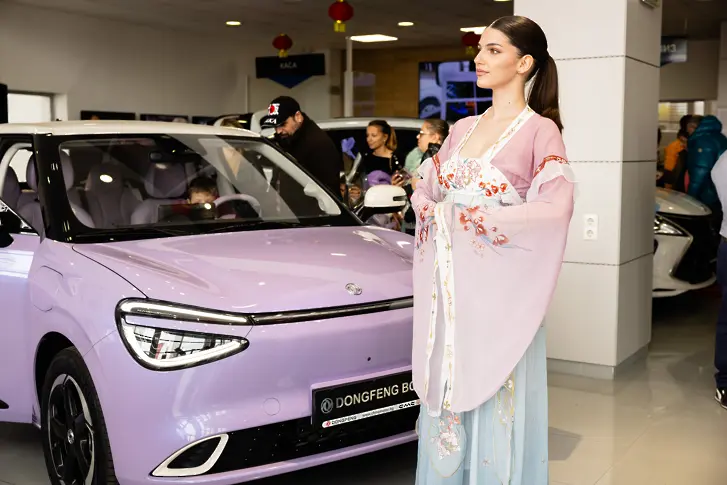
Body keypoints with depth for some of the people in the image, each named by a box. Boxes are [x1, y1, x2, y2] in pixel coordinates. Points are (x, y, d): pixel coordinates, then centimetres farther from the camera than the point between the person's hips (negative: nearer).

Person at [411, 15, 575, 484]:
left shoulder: (540, 130, -6)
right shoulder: (462, 129, 13)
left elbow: (555, 208, -20)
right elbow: (424, 189, 17)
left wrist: (471, 218, -16)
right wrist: (435, 212, -4)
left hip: (498, 284, -6)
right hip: (449, 280, 6)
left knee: (494, 400, 2)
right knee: (447, 393, 12)